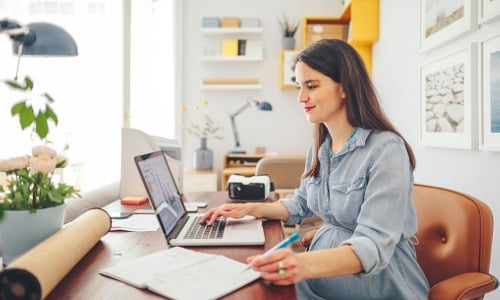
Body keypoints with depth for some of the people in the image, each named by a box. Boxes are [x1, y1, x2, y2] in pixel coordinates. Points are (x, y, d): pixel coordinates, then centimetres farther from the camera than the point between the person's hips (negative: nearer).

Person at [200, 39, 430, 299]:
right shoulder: (319, 146, 3)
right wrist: (251, 208, 1)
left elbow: (374, 246, -27)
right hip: (326, 267, 6)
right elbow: (301, 204, 15)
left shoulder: (385, 149, -20)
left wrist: (305, 264, -44)